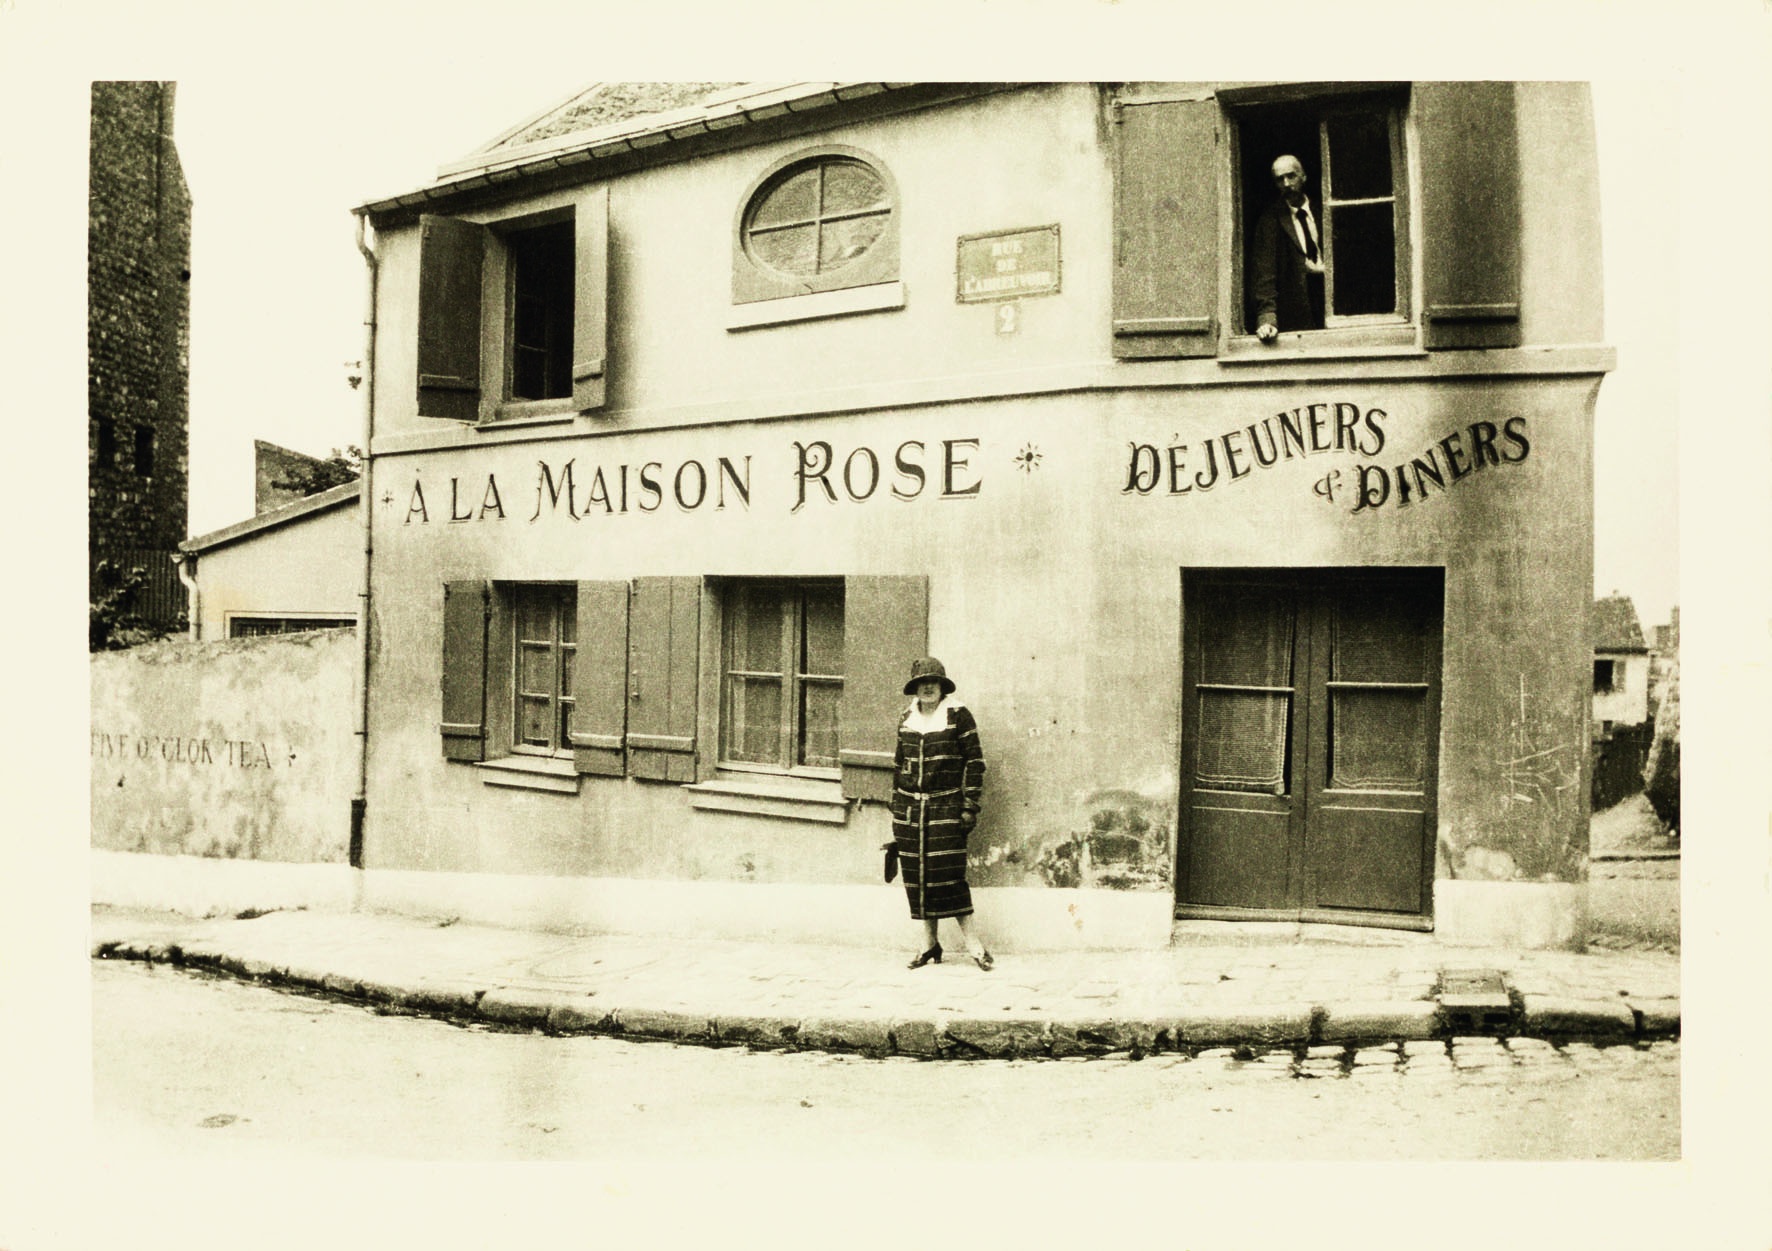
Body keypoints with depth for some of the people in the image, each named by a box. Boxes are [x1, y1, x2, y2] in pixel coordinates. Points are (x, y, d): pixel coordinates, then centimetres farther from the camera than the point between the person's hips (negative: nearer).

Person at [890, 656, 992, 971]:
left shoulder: (958, 714, -3)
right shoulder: (907, 718, 10)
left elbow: (974, 761, -4)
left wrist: (970, 807, -9)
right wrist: (895, 808, 15)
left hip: (946, 806, -4)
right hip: (910, 807, 5)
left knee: (948, 873, -8)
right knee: (916, 875, 5)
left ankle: (972, 942, 3)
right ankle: (929, 944, 15)